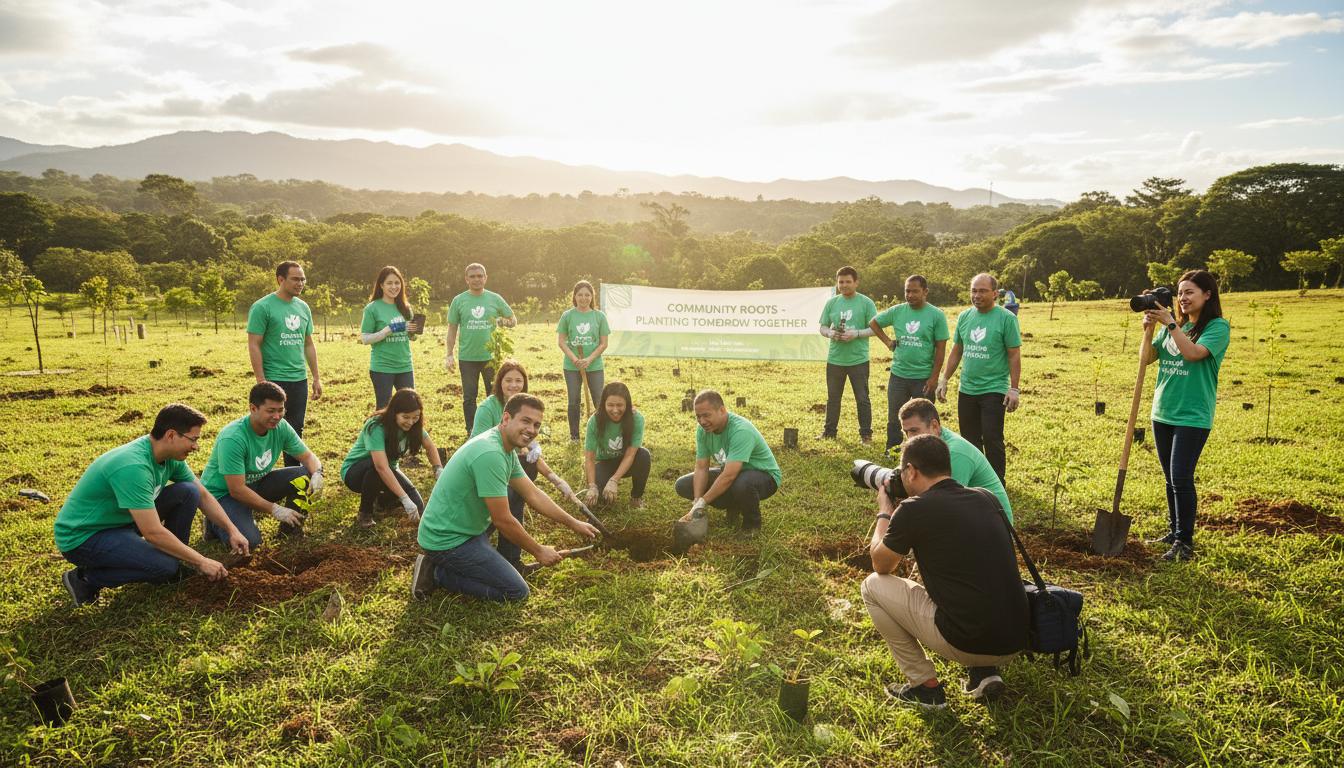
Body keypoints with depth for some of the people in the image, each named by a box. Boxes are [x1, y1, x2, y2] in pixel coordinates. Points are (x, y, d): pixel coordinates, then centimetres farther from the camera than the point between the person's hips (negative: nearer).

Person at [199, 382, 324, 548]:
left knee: (307, 474, -16)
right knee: (250, 541, -28)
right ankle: (216, 523, 6)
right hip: (222, 493, -6)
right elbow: (237, 490, -29)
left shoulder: (281, 427, -11)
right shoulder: (233, 438, -30)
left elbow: (308, 456, -1)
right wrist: (275, 509, -29)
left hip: (257, 484, 6)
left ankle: (291, 529, 3)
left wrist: (317, 474, -25)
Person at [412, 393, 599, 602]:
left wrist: (573, 524, 10)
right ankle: (437, 573, 0)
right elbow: (502, 520, -23)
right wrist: (539, 551, -10)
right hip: (447, 541, -10)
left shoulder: (507, 449, 4)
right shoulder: (490, 454, -27)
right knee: (517, 591, -6)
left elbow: (533, 494, 11)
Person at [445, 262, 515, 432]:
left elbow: (513, 320, 10)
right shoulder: (459, 300, 0)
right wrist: (449, 355, -3)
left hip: (491, 356, 0)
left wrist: (504, 322, -13)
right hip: (467, 358, 0)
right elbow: (452, 329, 3)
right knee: (469, 397, 8)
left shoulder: (495, 299, 2)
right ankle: (471, 433, 21)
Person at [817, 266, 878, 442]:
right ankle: (829, 431, 25)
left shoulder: (866, 303, -4)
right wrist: (830, 333, -13)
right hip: (834, 359, 3)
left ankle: (866, 433, 14)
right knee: (833, 397, 13)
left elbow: (874, 329, -4)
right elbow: (823, 327, 9)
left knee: (862, 398, 4)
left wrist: (857, 333, -20)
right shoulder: (832, 303, 6)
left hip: (858, 359, -3)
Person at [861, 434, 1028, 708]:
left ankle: (924, 685, 12)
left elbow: (881, 565, 7)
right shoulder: (986, 499, 8)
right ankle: (984, 672, 18)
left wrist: (884, 510, 21)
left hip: (966, 643, -7)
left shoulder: (913, 510, -10)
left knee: (873, 585, 10)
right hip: (1017, 642, 7)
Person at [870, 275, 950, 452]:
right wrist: (887, 341, 3)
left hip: (924, 378, -3)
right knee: (894, 419, 12)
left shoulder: (936, 315, -7)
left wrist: (934, 378, -11)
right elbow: (873, 323, 16)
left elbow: (940, 348, -8)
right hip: (898, 376, 3)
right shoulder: (897, 311, 1)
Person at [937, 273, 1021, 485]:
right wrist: (944, 380, 12)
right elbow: (956, 352, 15)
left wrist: (1014, 389, -12)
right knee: (970, 440, 12)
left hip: (994, 390, -5)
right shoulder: (964, 317, 7)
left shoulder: (1006, 318, -7)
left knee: (992, 439, -6)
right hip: (966, 390, 5)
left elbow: (1014, 355, -8)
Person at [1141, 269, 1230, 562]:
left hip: (1193, 416, -6)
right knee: (1171, 479, 14)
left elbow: (1193, 352, -23)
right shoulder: (1173, 326, 10)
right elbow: (1147, 358, 7)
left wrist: (1170, 324, -22)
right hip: (1162, 413, 6)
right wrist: (1149, 328, -6)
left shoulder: (1217, 327, -6)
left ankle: (1185, 542, 1)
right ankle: (1174, 532, 26)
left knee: (1181, 479, -8)